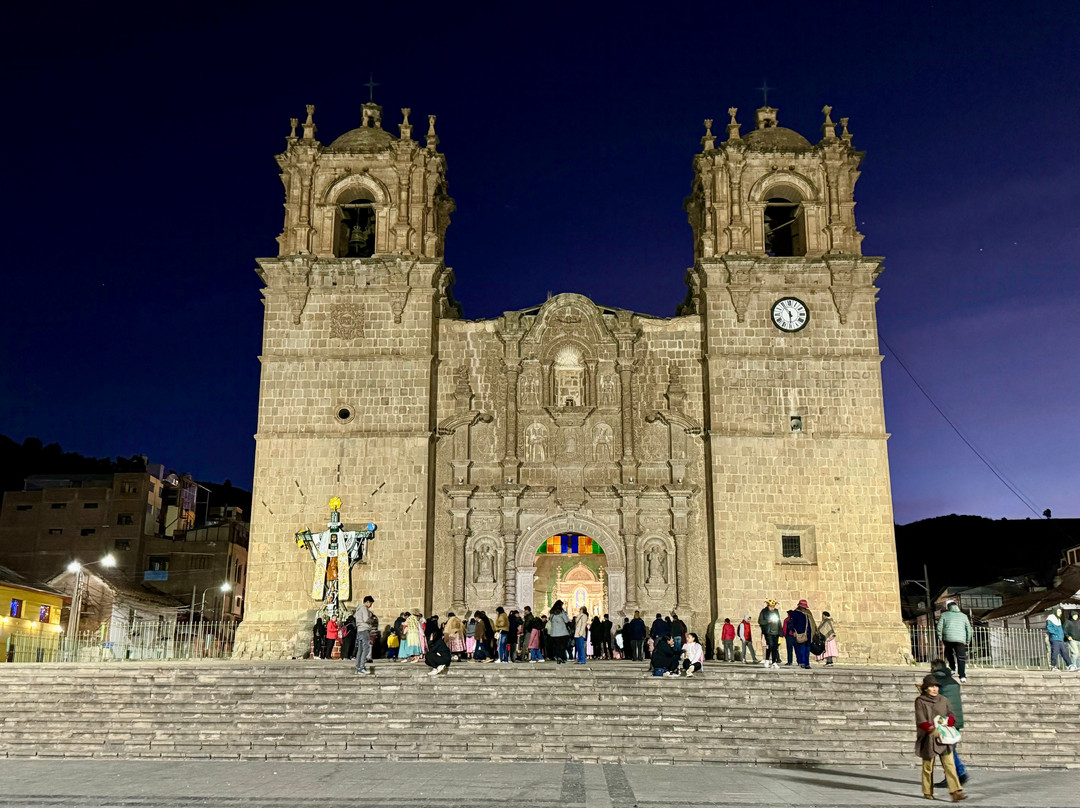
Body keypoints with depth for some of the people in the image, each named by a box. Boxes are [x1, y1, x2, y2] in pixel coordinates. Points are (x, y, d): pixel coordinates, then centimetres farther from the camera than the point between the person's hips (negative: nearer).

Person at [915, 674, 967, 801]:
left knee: (949, 764, -7)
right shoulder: (920, 701, -3)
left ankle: (956, 792, -11)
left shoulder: (944, 700, 9)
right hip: (928, 738, -3)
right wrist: (932, 729, -25)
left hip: (944, 738, 3)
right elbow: (921, 721, -9)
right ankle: (927, 792, 21)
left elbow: (951, 716, 10)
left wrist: (947, 721, -13)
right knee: (928, 766, 7)